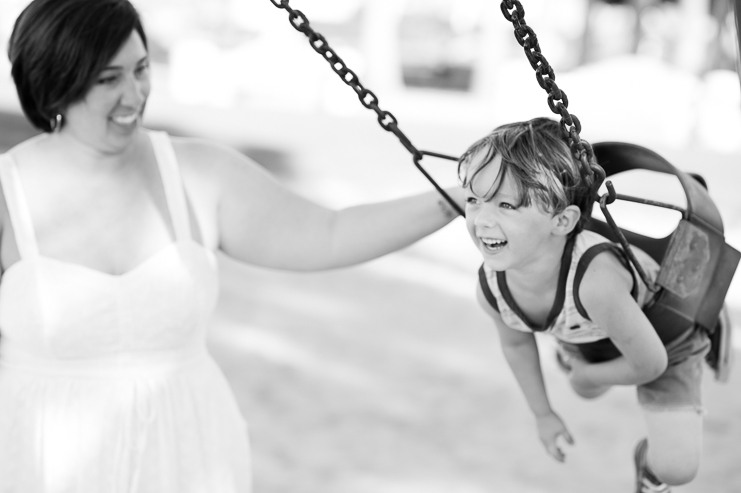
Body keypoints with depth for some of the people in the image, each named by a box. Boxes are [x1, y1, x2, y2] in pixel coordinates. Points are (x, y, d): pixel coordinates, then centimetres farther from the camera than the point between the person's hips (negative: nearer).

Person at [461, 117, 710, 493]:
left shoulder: (595, 282, -52)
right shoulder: (491, 288, -31)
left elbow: (651, 364, -35)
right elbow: (515, 343, -5)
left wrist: (588, 373, -15)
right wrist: (542, 414, 7)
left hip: (662, 334, -5)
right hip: (584, 337, 5)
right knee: (585, 392, 35)